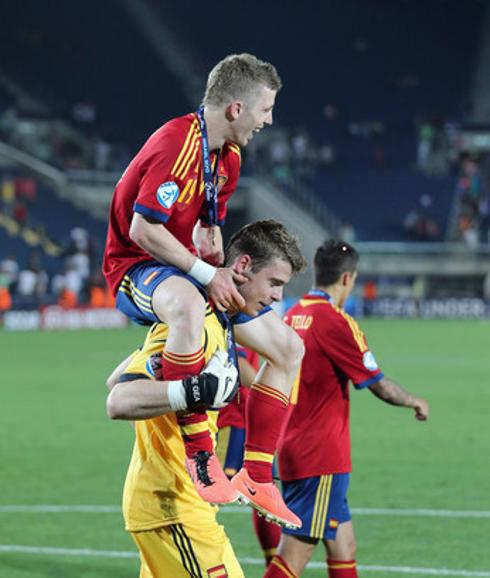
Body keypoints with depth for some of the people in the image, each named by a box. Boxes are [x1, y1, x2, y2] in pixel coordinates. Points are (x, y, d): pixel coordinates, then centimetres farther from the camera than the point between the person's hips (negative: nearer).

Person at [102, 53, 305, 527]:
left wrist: (221, 267, -1)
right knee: (189, 307, -45)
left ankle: (256, 475, 6)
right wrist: (206, 274, -24)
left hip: (185, 269, 10)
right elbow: (143, 229, -27)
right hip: (134, 267, -10)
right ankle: (198, 454, -40)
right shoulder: (177, 144, -22)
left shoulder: (228, 157, 9)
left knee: (288, 348, 5)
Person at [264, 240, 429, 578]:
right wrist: (416, 402, 9)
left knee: (343, 547, 15)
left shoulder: (292, 317, 9)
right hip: (322, 459, -9)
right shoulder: (335, 322, -15)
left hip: (293, 448, 9)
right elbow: (381, 387, -10)